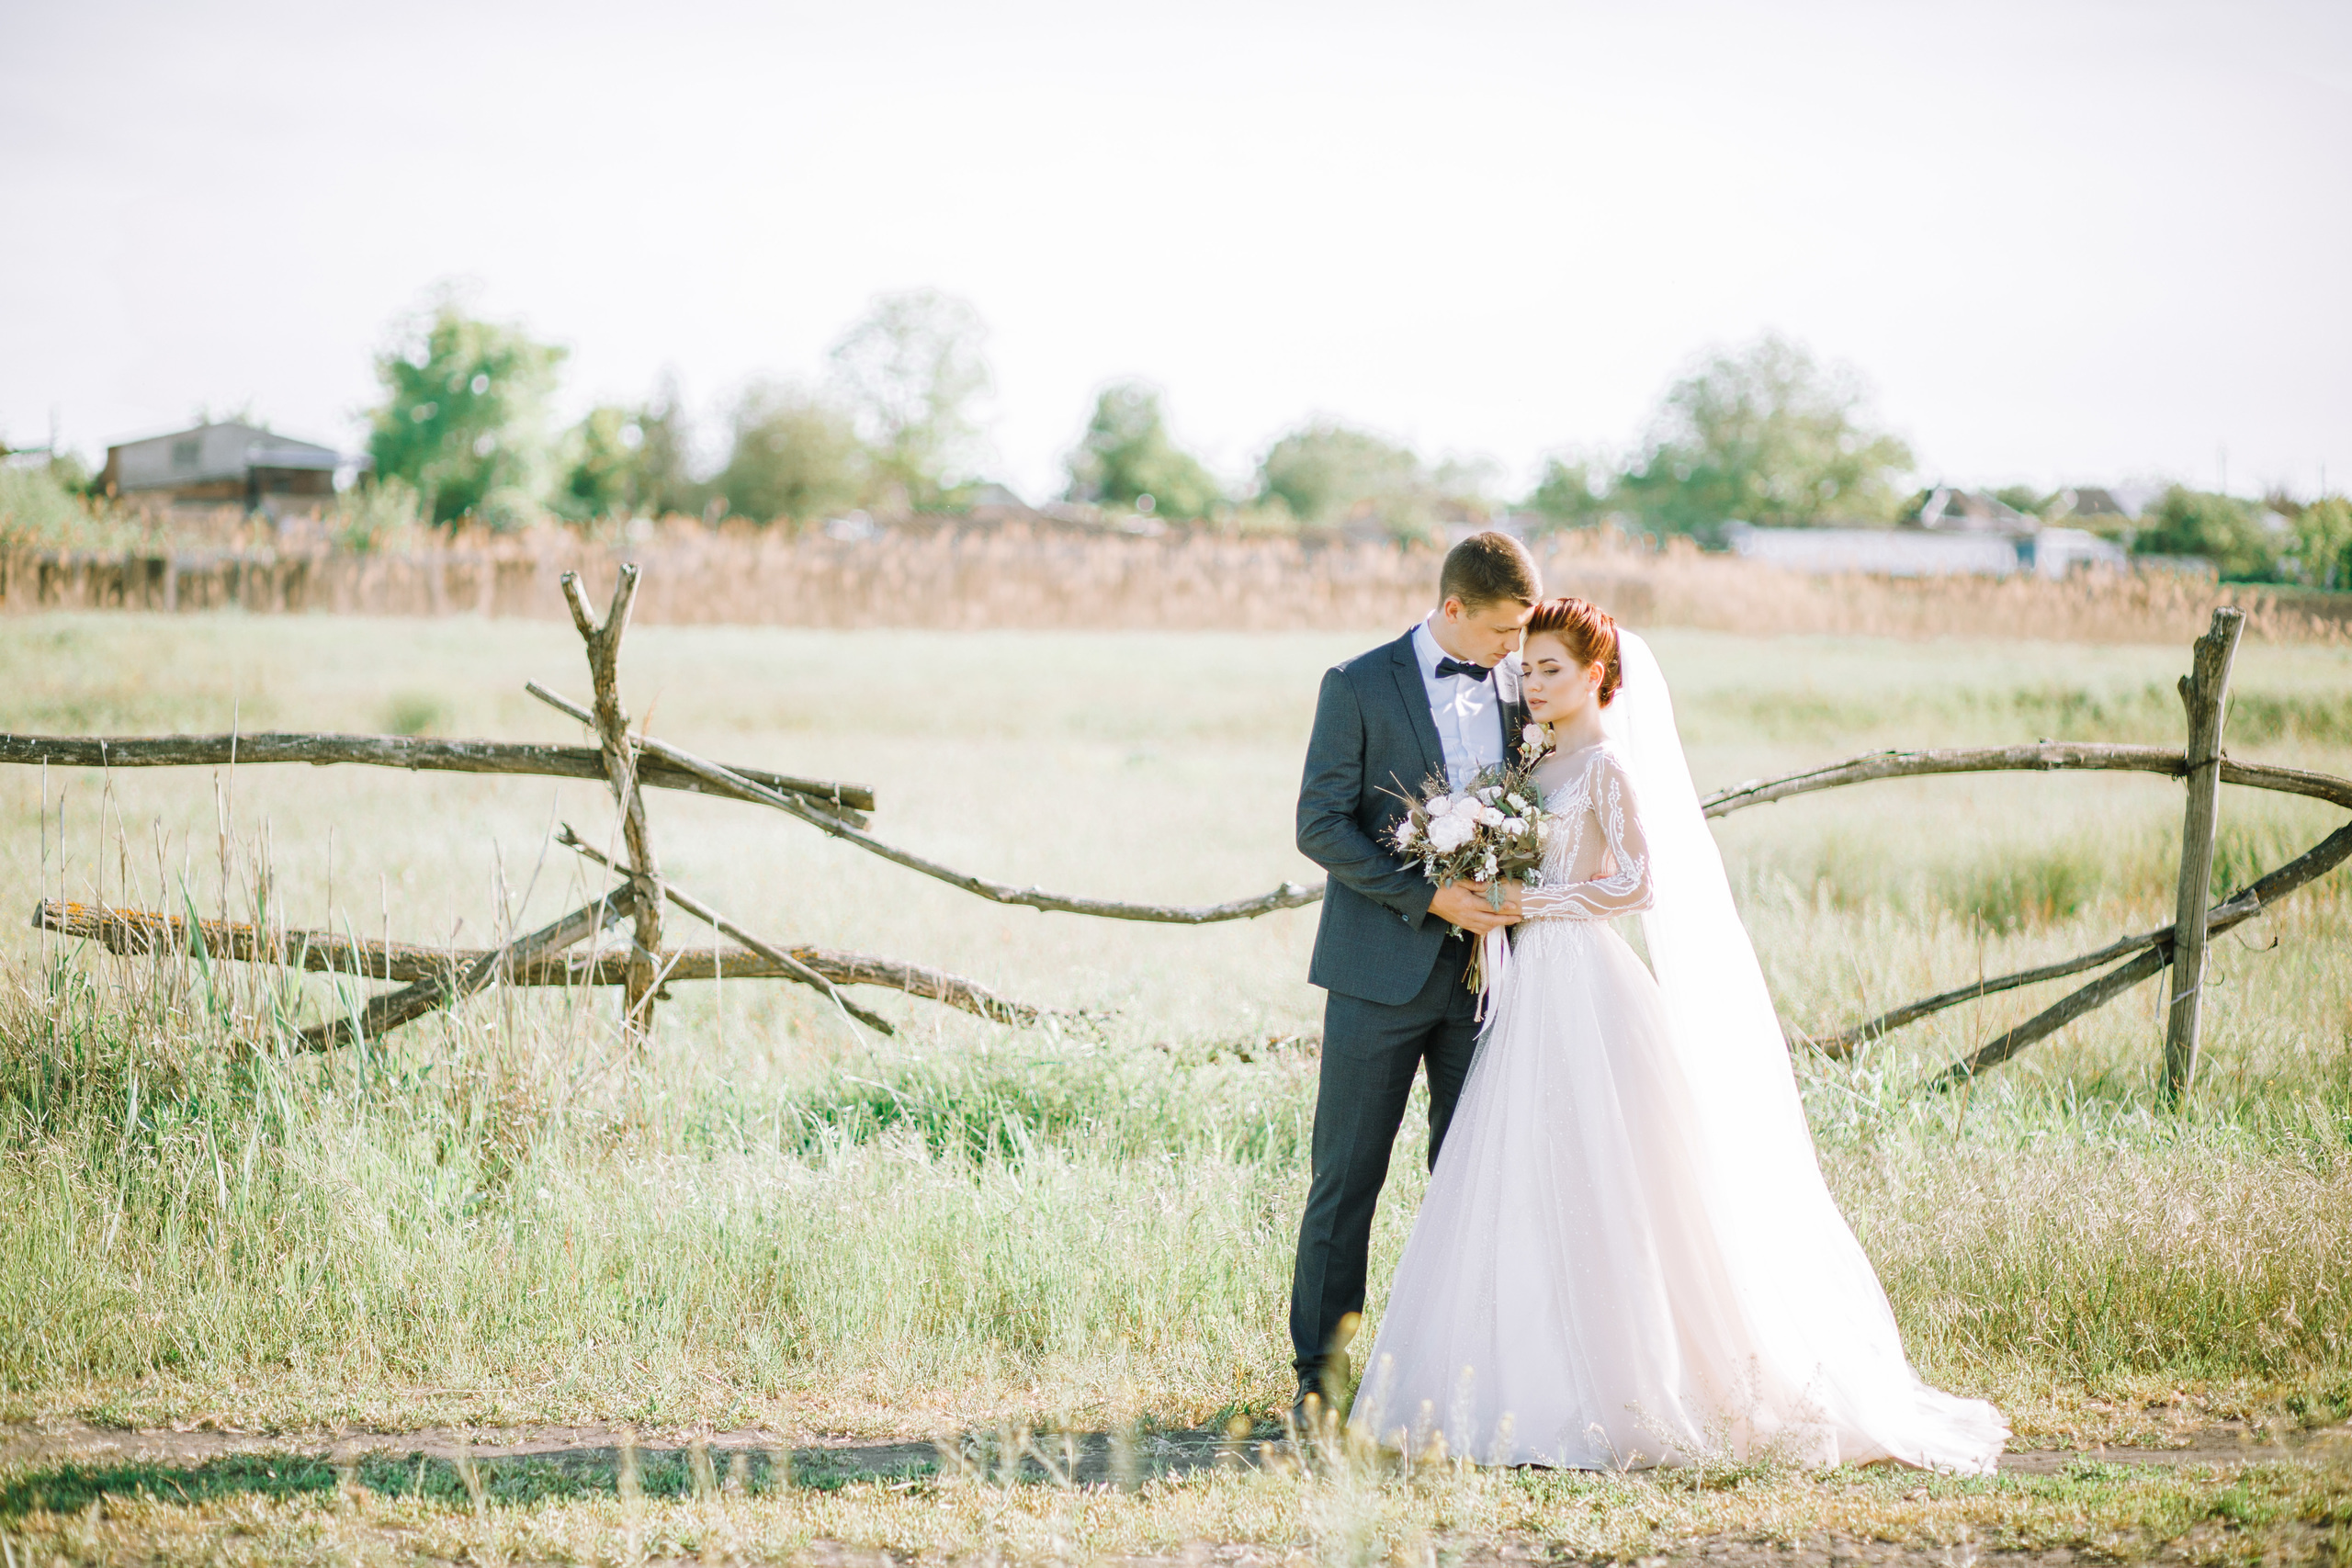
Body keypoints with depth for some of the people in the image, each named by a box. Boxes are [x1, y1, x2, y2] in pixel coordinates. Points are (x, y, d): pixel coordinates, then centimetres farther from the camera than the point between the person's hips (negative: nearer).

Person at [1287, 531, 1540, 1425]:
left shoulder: (1517, 689, 8)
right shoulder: (1359, 687, -4)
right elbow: (1321, 826, -9)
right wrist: (1430, 898, -16)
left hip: (1483, 969, 4)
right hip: (1383, 969, -4)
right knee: (1346, 1177, 0)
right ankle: (1322, 1370, 6)